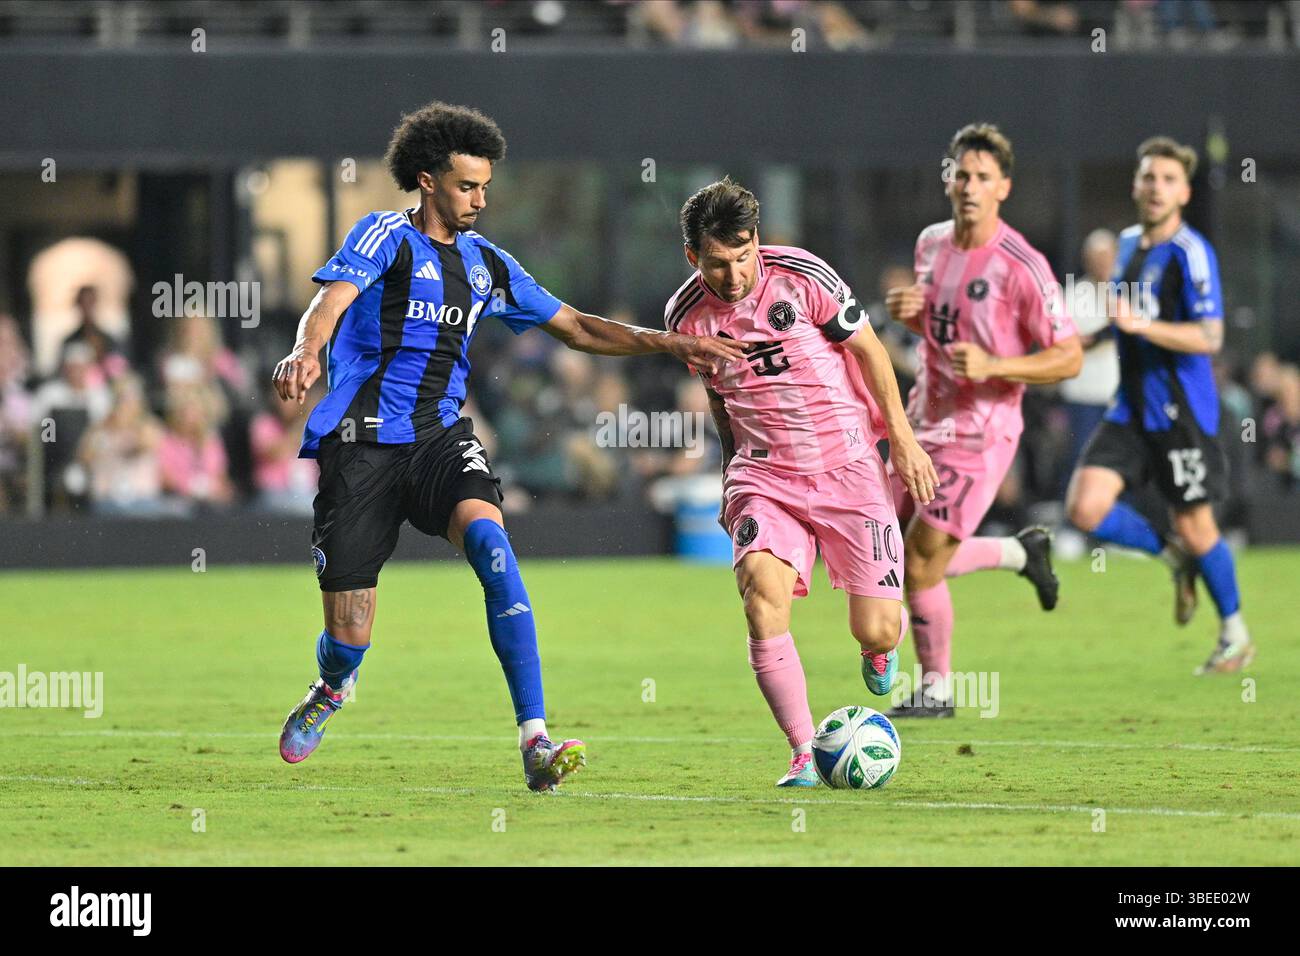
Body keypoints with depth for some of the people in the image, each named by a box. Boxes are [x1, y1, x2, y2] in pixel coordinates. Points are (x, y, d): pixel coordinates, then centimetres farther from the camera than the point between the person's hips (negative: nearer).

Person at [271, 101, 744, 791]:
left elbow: (576, 328, 21)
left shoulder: (485, 263, 15)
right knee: (349, 640, -4)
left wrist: (668, 344, 10)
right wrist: (307, 354, -41)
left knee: (488, 538, -29)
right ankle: (331, 692, 38)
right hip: (362, 443, -4)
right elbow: (331, 301, -19)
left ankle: (535, 741, -34)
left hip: (441, 438, 4)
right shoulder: (387, 236, -2)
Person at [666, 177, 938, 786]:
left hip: (848, 467, -2)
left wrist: (902, 437, -1)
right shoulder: (686, 316, -1)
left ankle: (880, 643, 35)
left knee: (875, 630, -7)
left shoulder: (801, 276, -11)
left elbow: (867, 347, 0)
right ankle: (804, 754, -21)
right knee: (761, 588, -26)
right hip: (764, 475, 2)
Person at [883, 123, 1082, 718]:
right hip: (924, 422, 7)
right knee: (902, 559, 10)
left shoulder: (1021, 266, -17)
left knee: (921, 563, -9)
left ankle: (936, 689, 11)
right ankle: (1021, 552, 34)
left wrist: (992, 365, -27)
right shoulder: (931, 244, 5)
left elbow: (1069, 357, -15)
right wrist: (905, 310, -1)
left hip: (979, 434, -7)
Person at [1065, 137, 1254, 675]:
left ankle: (1235, 635, 25)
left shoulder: (1190, 253, -14)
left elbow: (1209, 338, -23)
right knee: (1085, 507, -11)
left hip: (1183, 414, -6)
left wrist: (1139, 324, -30)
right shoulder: (1129, 243, 10)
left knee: (1194, 529, 3)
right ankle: (1173, 557, 16)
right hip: (1131, 409, 6)